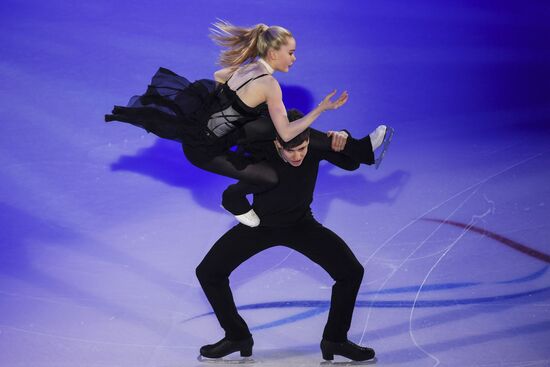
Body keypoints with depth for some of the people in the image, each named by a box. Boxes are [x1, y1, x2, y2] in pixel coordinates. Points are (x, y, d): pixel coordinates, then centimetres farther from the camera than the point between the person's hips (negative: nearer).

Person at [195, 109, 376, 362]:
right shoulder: (259, 148, -30)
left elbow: (351, 163, -16)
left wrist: (344, 139, -35)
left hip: (301, 224, 1)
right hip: (260, 224, 0)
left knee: (351, 272, -13)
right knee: (208, 272, -9)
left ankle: (335, 340, 8)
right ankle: (237, 336, 11)